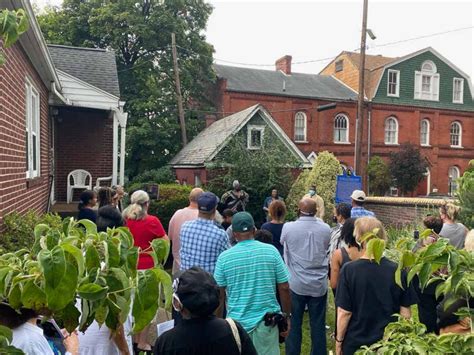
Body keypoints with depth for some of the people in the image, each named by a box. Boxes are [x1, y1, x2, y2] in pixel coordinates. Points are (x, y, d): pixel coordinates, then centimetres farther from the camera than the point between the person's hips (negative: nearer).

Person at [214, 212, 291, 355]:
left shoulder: (224, 257, -6)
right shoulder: (271, 251, -6)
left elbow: (220, 295, 0)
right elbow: (284, 288, -3)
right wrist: (287, 316, 8)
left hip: (237, 322, 0)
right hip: (266, 320, 0)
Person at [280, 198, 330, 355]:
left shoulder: (288, 227, -10)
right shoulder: (326, 228, -4)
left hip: (295, 283, -1)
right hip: (319, 284, 2)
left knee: (294, 323, 10)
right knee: (318, 324, 12)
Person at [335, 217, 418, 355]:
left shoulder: (349, 270, -19)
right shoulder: (398, 271, -13)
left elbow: (344, 313, -15)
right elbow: (405, 312, -5)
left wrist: (339, 341, -1)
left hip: (355, 343, -2)